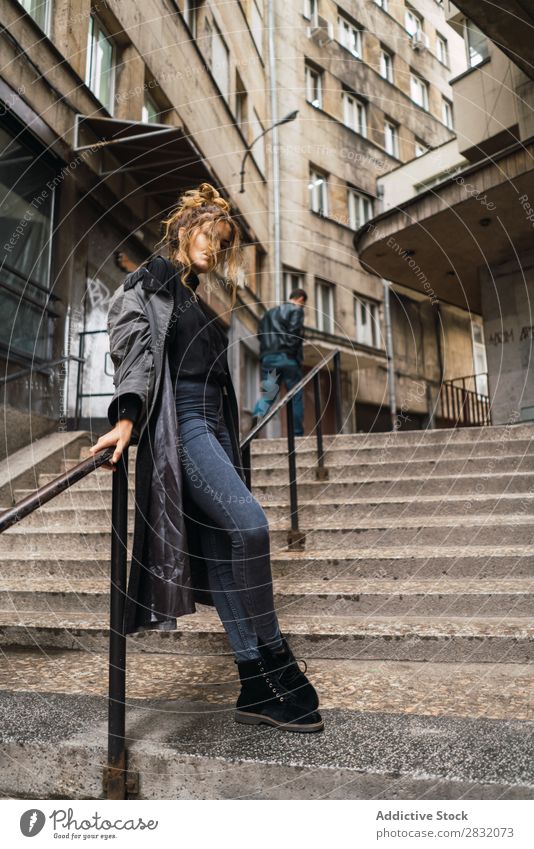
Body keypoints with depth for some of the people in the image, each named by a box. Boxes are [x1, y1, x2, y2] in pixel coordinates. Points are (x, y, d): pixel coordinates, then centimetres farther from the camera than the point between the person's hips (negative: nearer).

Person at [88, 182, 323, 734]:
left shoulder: (196, 296, 27)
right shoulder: (149, 282, 5)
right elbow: (133, 347, -10)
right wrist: (127, 417, -24)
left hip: (213, 424, 8)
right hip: (178, 421, -8)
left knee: (224, 549, 2)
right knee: (249, 524, -23)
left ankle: (255, 688, 6)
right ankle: (274, 661, -8)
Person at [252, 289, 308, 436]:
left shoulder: (269, 312, 26)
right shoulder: (296, 310, 5)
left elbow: (261, 334, 19)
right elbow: (294, 332, -10)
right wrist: (295, 354, -8)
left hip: (268, 357, 5)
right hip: (287, 357, -5)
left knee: (267, 393, -2)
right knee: (296, 396, 3)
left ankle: (258, 415, -32)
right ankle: (297, 433, 5)